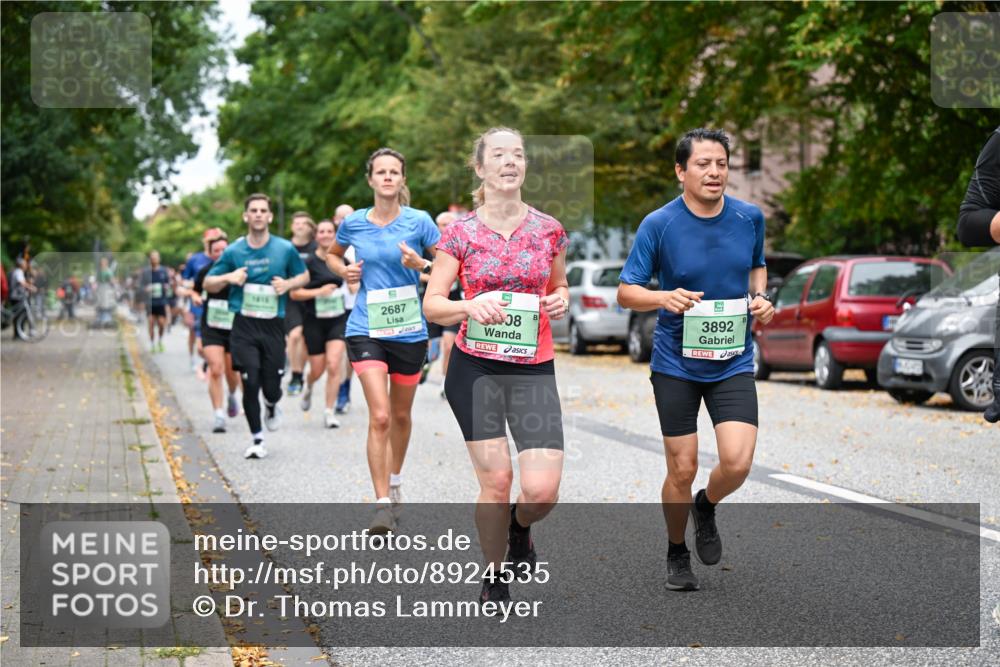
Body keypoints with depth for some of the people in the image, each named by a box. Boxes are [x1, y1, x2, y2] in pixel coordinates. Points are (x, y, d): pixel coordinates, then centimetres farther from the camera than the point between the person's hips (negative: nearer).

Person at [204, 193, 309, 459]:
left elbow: (304, 276, 16)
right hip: (244, 326, 0)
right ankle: (257, 440, 10)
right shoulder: (234, 251, 1)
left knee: (271, 387, 1)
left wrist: (288, 284, -5)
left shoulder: (285, 249, 1)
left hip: (274, 326, 0)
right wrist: (228, 278, -11)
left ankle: (272, 406, 40)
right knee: (250, 384, -7)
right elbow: (208, 284, 9)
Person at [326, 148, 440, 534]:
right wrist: (344, 271, 2)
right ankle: (383, 505, -13)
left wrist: (420, 264, -17)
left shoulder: (419, 221, -3)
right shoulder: (354, 223, 2)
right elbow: (331, 254, 22)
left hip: (409, 331, 1)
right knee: (379, 416, -14)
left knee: (401, 415, 15)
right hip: (366, 329, -1)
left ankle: (394, 483, 40)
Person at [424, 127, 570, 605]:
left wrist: (560, 301, -3)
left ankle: (520, 529, 28)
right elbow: (431, 305, -1)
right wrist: (471, 306, -21)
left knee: (542, 490, -10)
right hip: (475, 367, -1)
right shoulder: (460, 233, -2)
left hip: (534, 368, 2)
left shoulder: (549, 229, 4)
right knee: (496, 479, -4)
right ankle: (494, 579, 20)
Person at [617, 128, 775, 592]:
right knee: (682, 470, 2)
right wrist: (665, 297, -28)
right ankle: (677, 554, 28)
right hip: (676, 363, -2)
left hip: (733, 361, 2)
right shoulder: (659, 224, -11)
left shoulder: (750, 218, -1)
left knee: (737, 463, -13)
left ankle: (706, 507, 23)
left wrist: (760, 297, -1)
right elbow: (626, 292, -8)